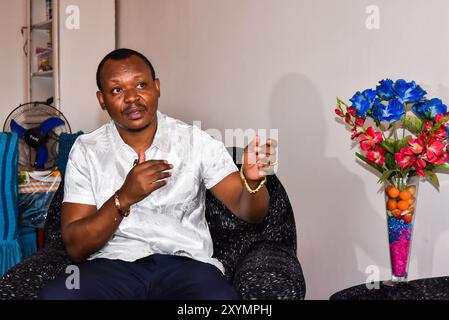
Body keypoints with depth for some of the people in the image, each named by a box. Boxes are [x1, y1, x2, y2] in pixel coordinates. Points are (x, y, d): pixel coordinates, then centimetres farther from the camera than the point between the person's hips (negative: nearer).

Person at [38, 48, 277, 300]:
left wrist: (253, 181, -25)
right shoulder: (86, 151, 5)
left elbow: (248, 211, -1)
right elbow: (75, 247, 0)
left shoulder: (196, 142, 4)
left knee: (221, 297, -34)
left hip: (186, 262, -1)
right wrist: (124, 198, -17)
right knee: (54, 296, -29)